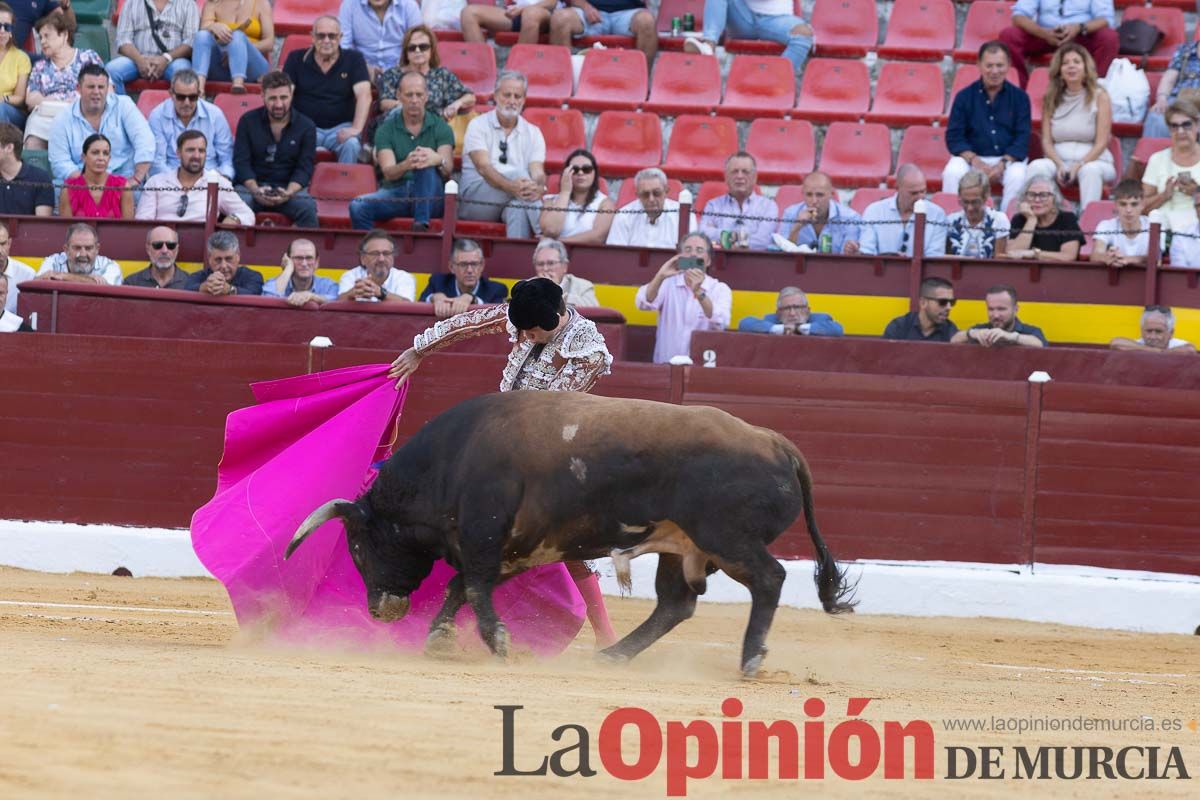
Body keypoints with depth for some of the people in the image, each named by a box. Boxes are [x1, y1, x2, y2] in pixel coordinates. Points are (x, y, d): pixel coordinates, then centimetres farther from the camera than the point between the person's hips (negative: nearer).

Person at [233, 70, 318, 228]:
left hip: (291, 187, 0)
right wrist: (256, 190, -16)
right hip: (253, 185, 0)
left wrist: (288, 193, -19)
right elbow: (241, 162, 2)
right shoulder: (248, 121, 7)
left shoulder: (306, 126, 6)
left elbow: (304, 168, 1)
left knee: (308, 208, -33)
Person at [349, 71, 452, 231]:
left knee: (427, 167, -34)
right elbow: (388, 172, -8)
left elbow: (448, 169, -10)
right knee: (358, 206, -29)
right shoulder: (386, 129, 8)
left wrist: (438, 160, -37)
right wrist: (406, 165, -34)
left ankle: (421, 223, -47)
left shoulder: (440, 127, 7)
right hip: (396, 193, 1)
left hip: (430, 198, -1)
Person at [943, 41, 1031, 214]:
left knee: (1018, 176, -33)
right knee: (952, 173, -31)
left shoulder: (1019, 97, 4)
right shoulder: (964, 96, 4)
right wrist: (974, 161, -17)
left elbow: (1022, 138, -1)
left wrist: (1003, 163, -17)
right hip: (971, 156, 0)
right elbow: (953, 137, 0)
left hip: (1009, 158, 0)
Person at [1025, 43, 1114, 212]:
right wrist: (1059, 165, -13)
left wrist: (1079, 166, -18)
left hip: (1093, 160, -2)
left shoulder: (1099, 96, 2)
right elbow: (1046, 141, 6)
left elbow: (1101, 143, -4)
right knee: (1037, 167, -29)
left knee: (1090, 170, -37)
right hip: (1058, 159, 2)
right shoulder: (1051, 98, 11)